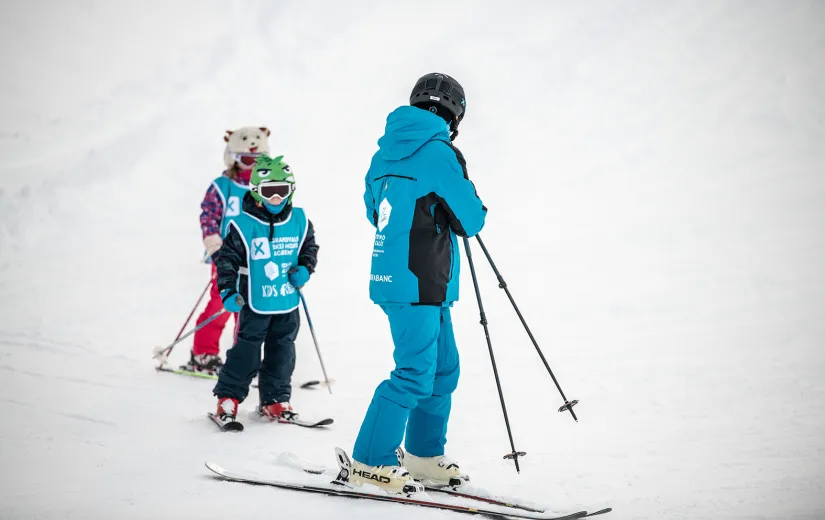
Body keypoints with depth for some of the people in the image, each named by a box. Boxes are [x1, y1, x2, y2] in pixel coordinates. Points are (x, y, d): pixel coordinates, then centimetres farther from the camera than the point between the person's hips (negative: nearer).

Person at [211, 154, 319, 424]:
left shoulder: (299, 221, 0)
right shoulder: (244, 225, -13)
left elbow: (309, 247, 16)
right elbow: (227, 258, -10)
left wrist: (305, 268, -3)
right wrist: (228, 291, -19)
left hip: (287, 302, 4)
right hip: (254, 302, -4)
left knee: (282, 353, 12)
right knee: (245, 352, 1)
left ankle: (275, 400, 24)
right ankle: (228, 397, 15)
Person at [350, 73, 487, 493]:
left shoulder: (387, 150, 12)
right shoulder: (439, 152, -13)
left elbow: (374, 211, 24)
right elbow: (470, 221, -9)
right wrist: (472, 203, 13)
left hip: (392, 276, 9)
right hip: (419, 284, -9)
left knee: (443, 369, 16)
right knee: (415, 373, -5)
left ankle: (424, 455, 23)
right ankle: (370, 462, -1)